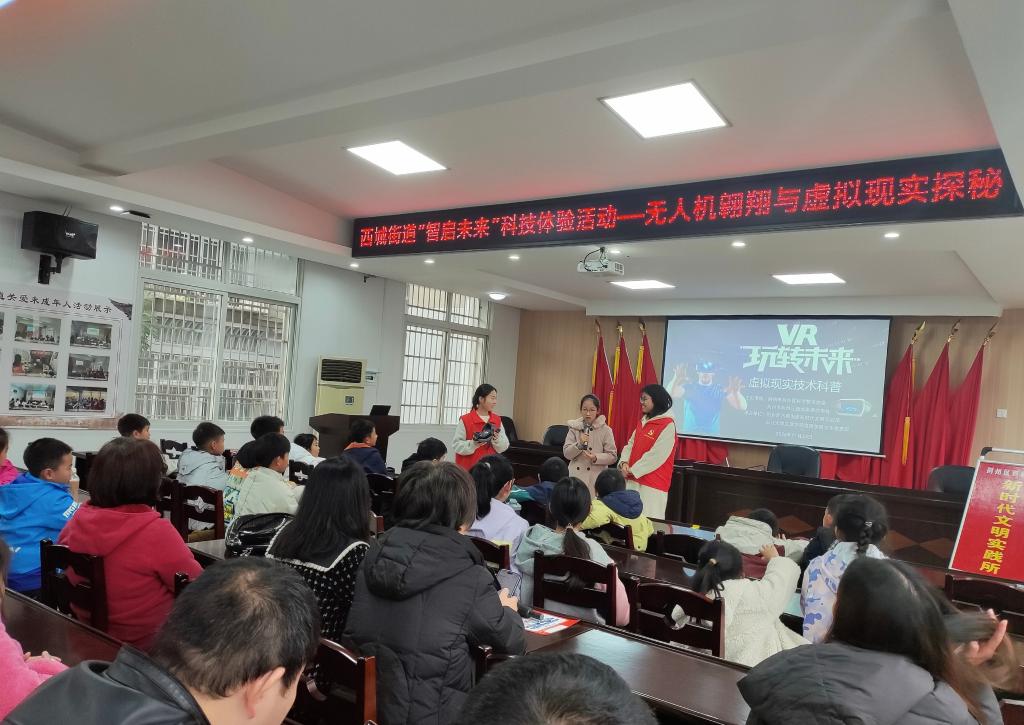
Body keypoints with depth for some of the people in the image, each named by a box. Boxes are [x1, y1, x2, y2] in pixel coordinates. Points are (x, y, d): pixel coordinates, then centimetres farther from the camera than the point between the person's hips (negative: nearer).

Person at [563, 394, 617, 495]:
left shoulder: (605, 430, 0)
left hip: (596, 479, -2)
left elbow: (612, 456, -1)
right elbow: (566, 453, 2)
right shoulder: (574, 428, 6)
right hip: (576, 477, 2)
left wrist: (596, 458, -18)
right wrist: (579, 444, -15)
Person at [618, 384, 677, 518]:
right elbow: (631, 445, 11)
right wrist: (624, 462, -8)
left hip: (652, 485, -8)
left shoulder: (667, 425, -12)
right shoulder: (643, 422, 14)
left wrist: (632, 470, -14)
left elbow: (656, 455, -18)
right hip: (633, 480, 8)